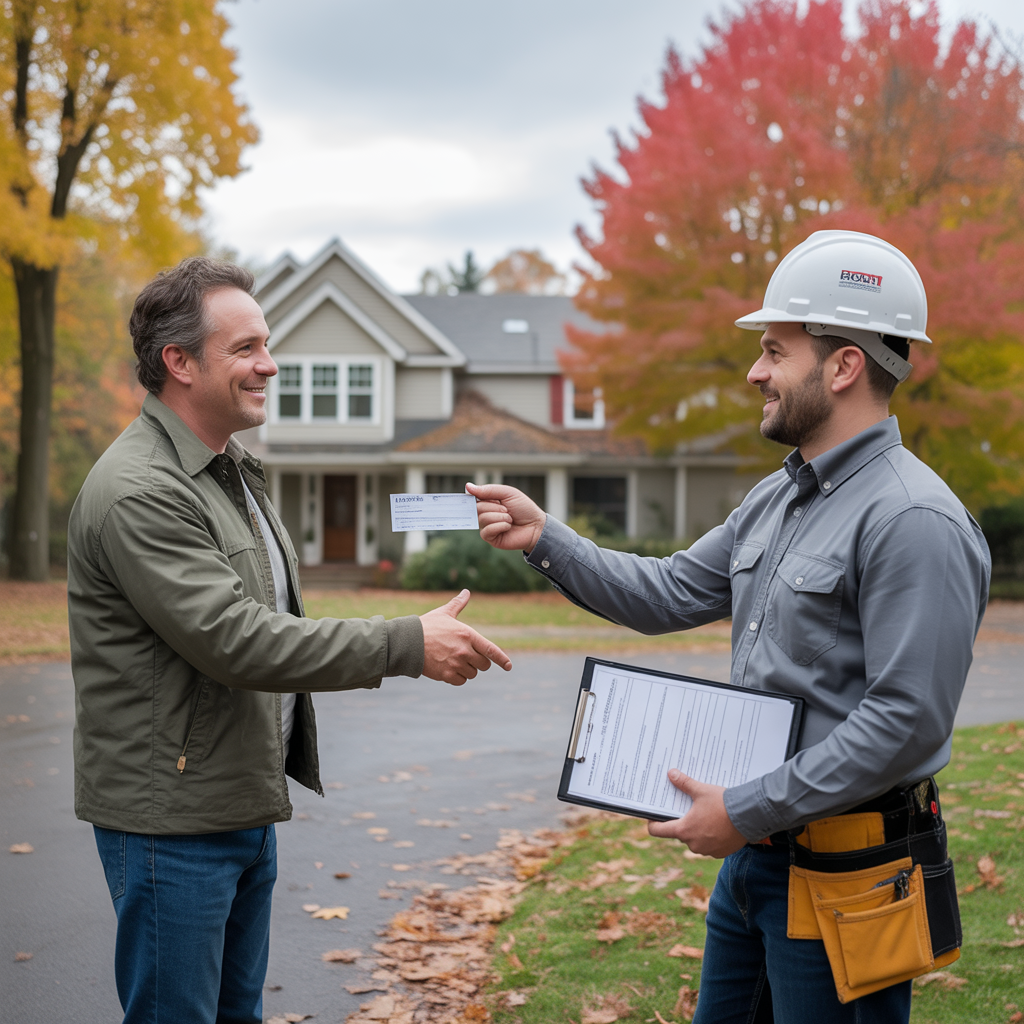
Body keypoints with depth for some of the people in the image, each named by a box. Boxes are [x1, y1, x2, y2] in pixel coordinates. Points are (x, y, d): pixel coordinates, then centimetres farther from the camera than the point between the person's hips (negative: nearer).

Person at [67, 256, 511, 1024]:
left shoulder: (235, 472, 14)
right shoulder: (139, 492, -20)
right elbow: (234, 641, -27)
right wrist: (407, 645, -27)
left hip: (247, 805, 10)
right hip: (172, 816, -10)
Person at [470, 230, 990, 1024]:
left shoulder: (912, 520, -20)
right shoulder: (778, 499, 11)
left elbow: (907, 720, -25)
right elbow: (669, 594, 15)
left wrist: (747, 811, -22)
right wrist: (544, 538, 4)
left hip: (841, 873, -9)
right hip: (757, 851, 9)